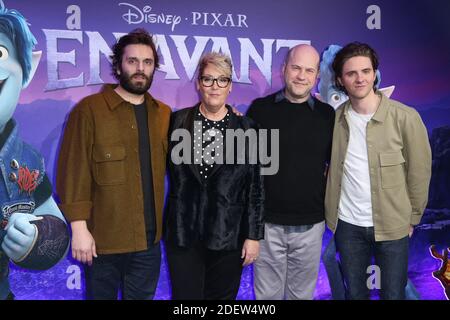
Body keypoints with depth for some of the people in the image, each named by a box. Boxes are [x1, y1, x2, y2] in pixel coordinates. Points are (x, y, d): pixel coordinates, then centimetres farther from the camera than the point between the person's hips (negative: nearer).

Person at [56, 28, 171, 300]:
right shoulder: (89, 110, -7)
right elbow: (74, 172, -9)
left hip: (149, 239, 4)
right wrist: (79, 227, -14)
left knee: (142, 296, 18)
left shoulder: (164, 113, 8)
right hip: (103, 239, -4)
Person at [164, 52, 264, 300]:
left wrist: (253, 235, -3)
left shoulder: (245, 128, -1)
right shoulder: (178, 121, 1)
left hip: (228, 237, 0)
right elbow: (166, 168, 8)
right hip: (183, 234, 1)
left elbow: (255, 186, -1)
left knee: (222, 297, 13)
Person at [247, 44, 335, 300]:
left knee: (302, 293, 17)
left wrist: (329, 202, 2)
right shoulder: (260, 109, -3)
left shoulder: (327, 114, 1)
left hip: (310, 224, 1)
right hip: (267, 222, -1)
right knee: (267, 293, 12)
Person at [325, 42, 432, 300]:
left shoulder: (405, 117, -12)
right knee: (354, 293, 18)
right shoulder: (336, 119, -2)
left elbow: (419, 172, -5)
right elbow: (330, 166, 8)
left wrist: (412, 218, -1)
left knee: (393, 294, 12)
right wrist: (331, 211, -1)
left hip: (391, 225, -2)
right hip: (347, 224, 3)